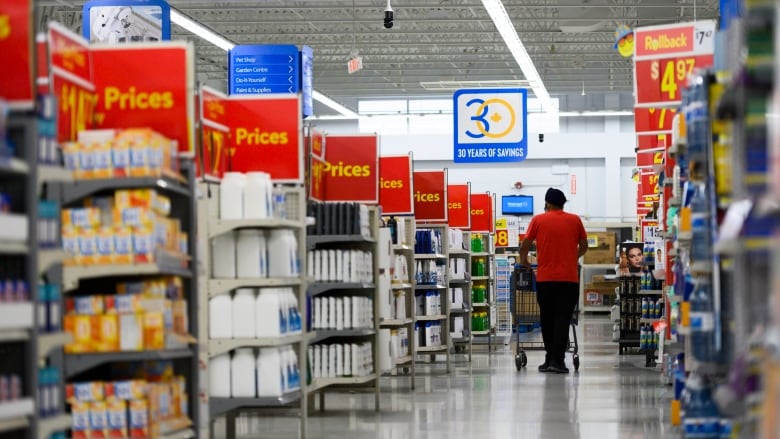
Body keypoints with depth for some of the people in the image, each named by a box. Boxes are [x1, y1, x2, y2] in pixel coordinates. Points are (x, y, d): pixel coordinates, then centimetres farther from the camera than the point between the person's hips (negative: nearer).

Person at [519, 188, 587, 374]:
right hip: (569, 278, 0)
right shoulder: (575, 220, 7)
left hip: (545, 278, 0)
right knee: (563, 319, -2)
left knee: (547, 319, 11)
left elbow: (525, 246, 3)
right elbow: (583, 246, 15)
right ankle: (557, 360, -11)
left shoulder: (538, 220, 3)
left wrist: (523, 261, 21)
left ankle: (550, 358, 16)